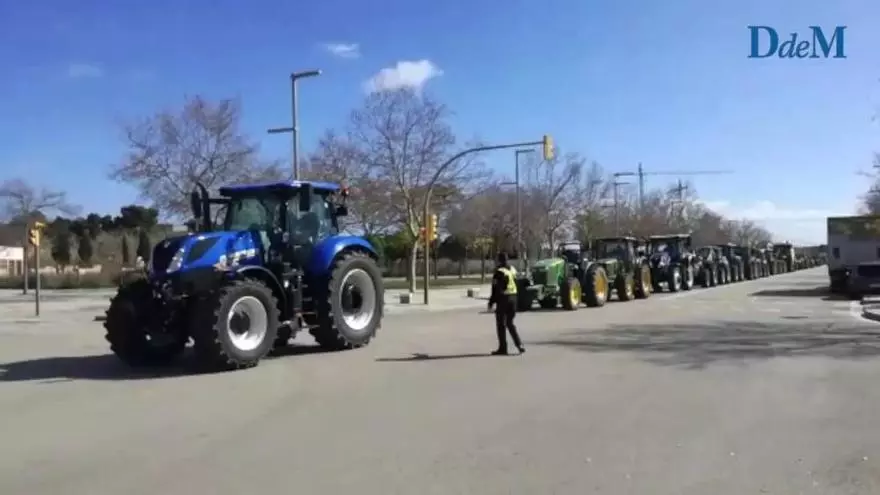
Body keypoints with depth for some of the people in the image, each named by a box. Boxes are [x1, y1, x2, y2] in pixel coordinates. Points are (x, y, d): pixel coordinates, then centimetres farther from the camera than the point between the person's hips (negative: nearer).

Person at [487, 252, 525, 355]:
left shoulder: (499, 272, -13)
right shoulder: (513, 270, 10)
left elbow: (496, 289, -14)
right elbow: (517, 285, 13)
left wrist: (491, 302, -8)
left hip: (503, 299, -7)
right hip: (513, 297, 7)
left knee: (501, 324, 3)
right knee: (510, 323, 16)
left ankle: (503, 348, 6)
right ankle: (519, 344, 4)